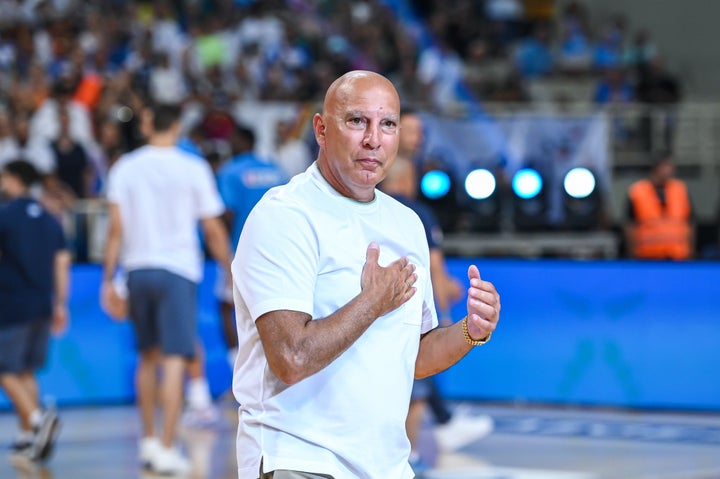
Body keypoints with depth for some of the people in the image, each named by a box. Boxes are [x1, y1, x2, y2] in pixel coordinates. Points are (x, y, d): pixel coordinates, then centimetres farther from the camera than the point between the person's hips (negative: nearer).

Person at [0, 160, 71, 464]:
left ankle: (37, 419, -23)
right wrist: (60, 305, 14)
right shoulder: (49, 220, 11)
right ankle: (27, 437, 12)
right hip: (42, 306, 7)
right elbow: (62, 263, 10)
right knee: (26, 372, 14)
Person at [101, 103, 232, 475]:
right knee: (174, 359, -5)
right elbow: (213, 229, 0)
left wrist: (108, 278, 4)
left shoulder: (125, 168, 2)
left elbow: (116, 228, -1)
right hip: (178, 270, -3)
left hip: (137, 268, 3)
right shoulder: (193, 169, -3)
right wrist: (231, 271, 11)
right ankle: (166, 449, -11)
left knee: (148, 357, 18)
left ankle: (148, 441, 24)